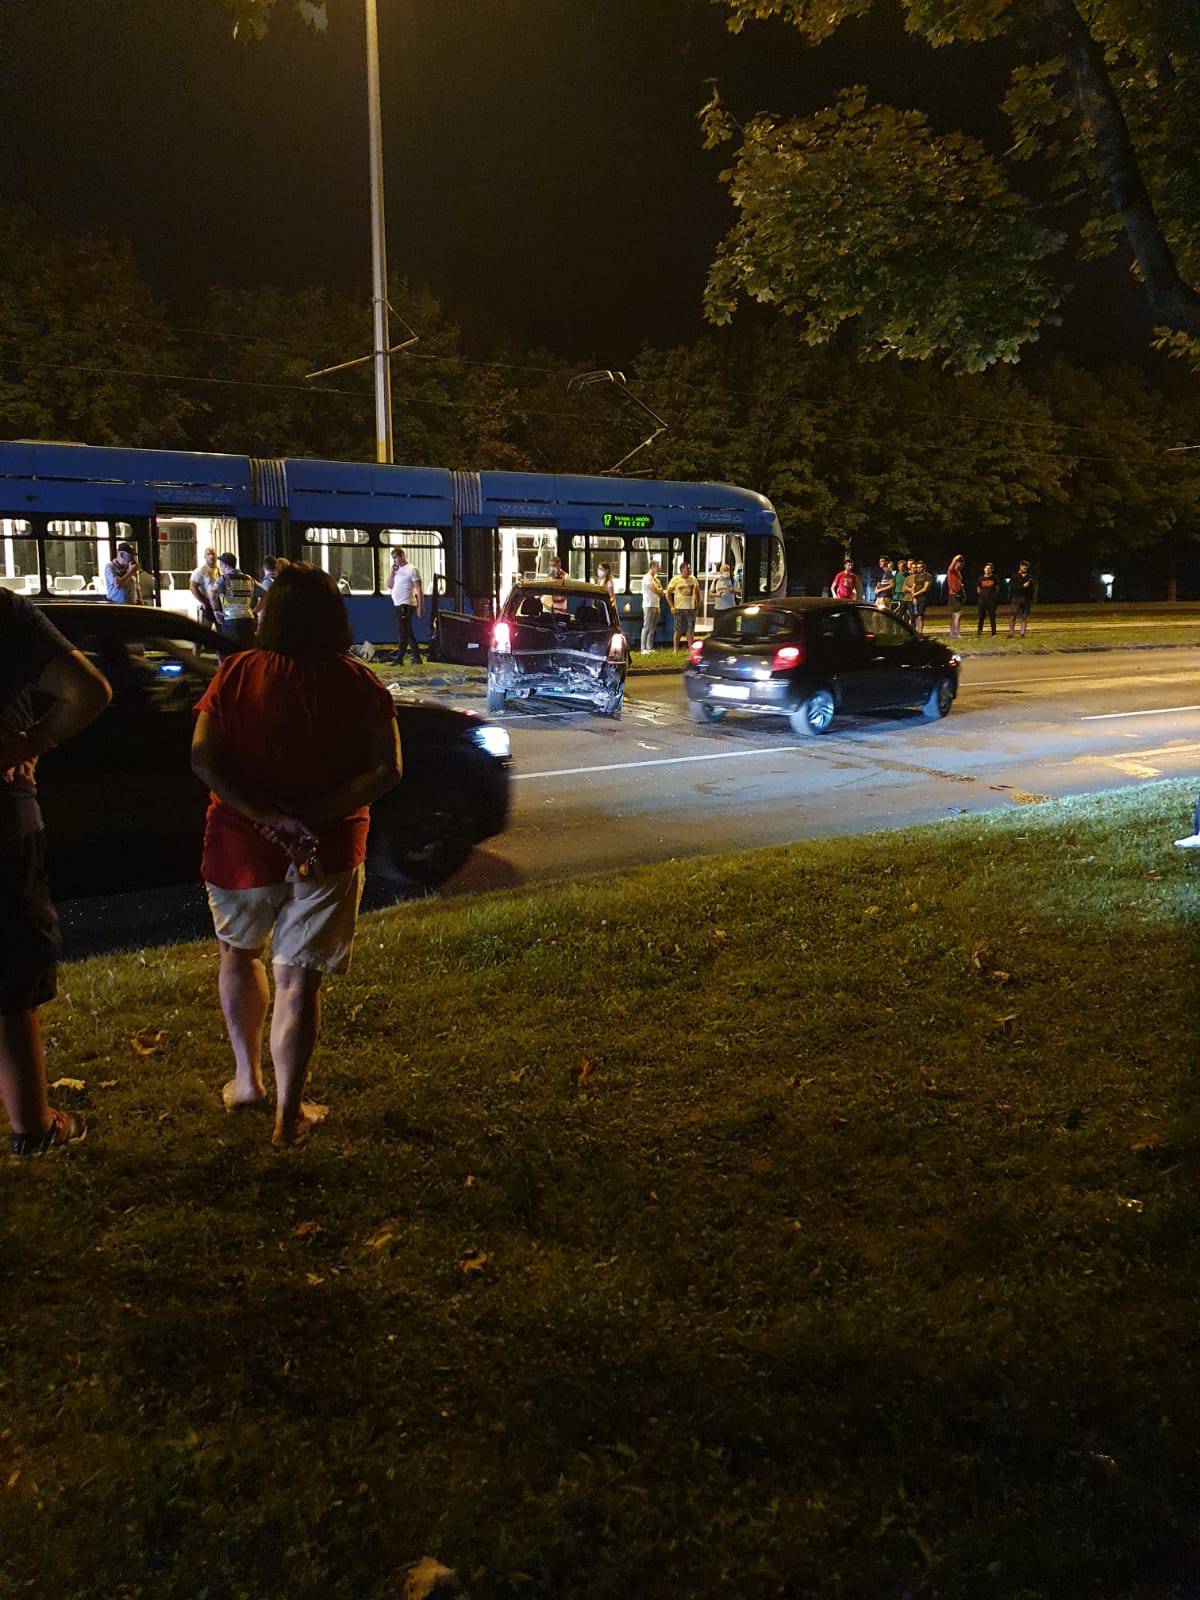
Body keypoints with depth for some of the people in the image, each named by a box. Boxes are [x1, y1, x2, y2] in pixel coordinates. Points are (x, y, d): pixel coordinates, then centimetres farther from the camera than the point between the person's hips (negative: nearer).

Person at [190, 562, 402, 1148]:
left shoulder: (237, 675, -6)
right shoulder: (358, 684, -6)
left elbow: (203, 758, -14)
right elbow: (387, 770, -13)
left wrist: (268, 815, -18)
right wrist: (312, 815, -16)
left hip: (242, 847, 1)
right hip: (327, 851, 0)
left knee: (239, 951, 26)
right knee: (298, 977, 8)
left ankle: (247, 1079, 32)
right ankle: (288, 1114, 13)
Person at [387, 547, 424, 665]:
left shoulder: (411, 570, -8)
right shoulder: (397, 570, 17)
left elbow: (419, 590, -12)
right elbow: (389, 585, 13)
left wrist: (420, 606, -18)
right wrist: (392, 571, 1)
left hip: (406, 605, -9)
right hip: (398, 604, 9)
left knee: (402, 631, -11)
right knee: (407, 631, 11)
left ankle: (399, 658, -10)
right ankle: (417, 657, 17)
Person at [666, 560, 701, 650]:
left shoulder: (693, 579, 9)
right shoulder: (675, 579, -3)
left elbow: (697, 592, 20)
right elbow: (668, 593, -1)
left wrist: (697, 604, 11)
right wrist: (672, 606, -7)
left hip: (691, 608, 4)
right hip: (679, 609, -3)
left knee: (690, 630, 6)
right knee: (678, 630, -2)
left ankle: (691, 649, 12)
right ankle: (675, 650, 4)